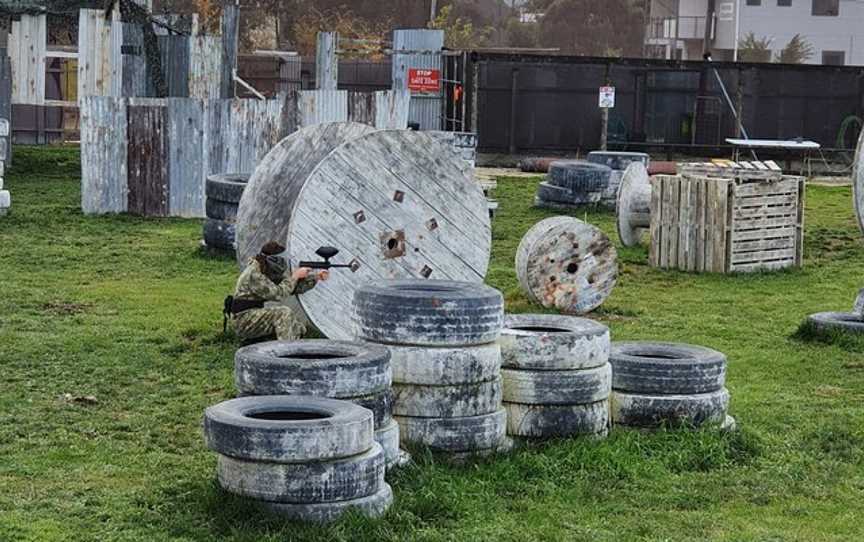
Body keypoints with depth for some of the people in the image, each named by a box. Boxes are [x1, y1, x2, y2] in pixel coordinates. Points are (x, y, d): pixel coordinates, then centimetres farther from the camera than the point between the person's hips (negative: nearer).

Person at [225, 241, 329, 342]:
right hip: (243, 320, -9)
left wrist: (316, 277, -5)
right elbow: (277, 294, -26)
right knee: (284, 313, -25)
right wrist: (295, 276, -18)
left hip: (256, 315, 9)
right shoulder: (254, 274, -22)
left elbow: (294, 287, 8)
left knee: (299, 326, 4)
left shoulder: (271, 272, 7)